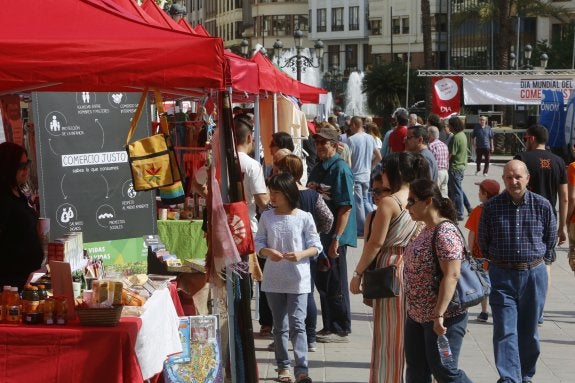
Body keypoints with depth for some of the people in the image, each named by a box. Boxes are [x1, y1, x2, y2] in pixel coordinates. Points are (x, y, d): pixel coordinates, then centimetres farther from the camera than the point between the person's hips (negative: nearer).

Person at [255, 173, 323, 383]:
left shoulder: (304, 217, -6)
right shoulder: (266, 217, 3)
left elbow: (316, 246, -2)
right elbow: (258, 243, 5)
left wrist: (301, 254, -21)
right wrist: (267, 252, -17)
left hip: (298, 280, -3)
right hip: (274, 280, 3)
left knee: (297, 324, -9)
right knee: (280, 326, 12)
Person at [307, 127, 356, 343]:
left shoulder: (340, 169, -14)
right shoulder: (318, 169, 13)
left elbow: (346, 206, -19)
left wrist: (336, 238, -22)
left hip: (334, 236, -9)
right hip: (320, 235, 9)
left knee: (335, 285, 0)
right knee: (322, 282, 15)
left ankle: (341, 330, 10)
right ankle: (329, 327, 26)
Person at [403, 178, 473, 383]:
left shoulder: (445, 232, -20)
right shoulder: (427, 230, 11)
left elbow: (451, 276, -25)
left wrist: (439, 315, -28)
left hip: (443, 318, -10)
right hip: (417, 316, 10)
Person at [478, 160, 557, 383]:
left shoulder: (542, 205, -3)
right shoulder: (491, 207, -5)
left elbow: (551, 239, 11)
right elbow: (483, 242, 8)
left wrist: (535, 259, 13)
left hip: (534, 274, 1)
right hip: (502, 275, -1)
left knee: (529, 331, 13)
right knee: (505, 331, -8)